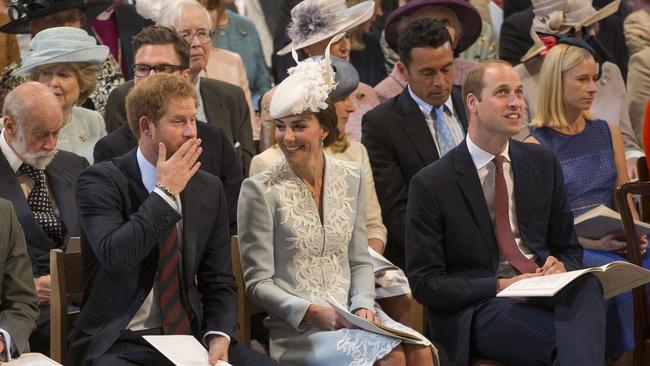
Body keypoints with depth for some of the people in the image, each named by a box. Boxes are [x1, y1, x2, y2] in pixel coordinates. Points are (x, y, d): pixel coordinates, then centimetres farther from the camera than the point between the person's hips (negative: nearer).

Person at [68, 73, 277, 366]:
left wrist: (219, 337, -7)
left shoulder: (209, 189, 9)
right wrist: (165, 191, -15)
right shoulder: (100, 181, -6)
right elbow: (115, 256, -23)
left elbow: (219, 282, 12)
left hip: (190, 335, 4)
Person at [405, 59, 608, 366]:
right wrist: (500, 286, -15)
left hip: (545, 290, 5)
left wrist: (561, 267, -5)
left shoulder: (543, 163, 13)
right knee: (560, 341, -37)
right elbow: (424, 282, -3)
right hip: (477, 308, -5)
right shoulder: (431, 184, -2)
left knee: (586, 285, -33)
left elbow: (569, 248, 21)